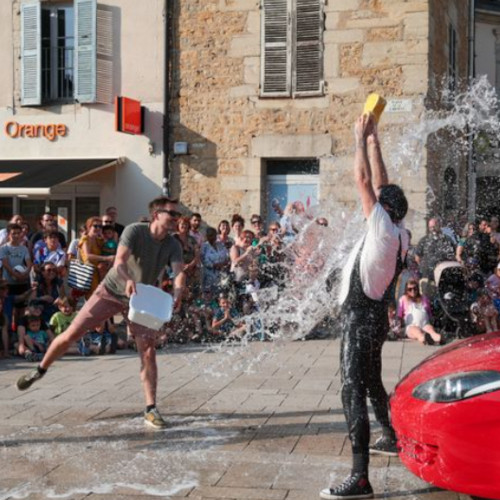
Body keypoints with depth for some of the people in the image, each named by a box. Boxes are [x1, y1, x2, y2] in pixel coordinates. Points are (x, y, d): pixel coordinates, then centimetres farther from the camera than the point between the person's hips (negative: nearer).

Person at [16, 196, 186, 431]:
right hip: (111, 291, -2)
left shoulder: (173, 245, -12)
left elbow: (179, 272, -27)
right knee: (71, 334, -3)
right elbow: (119, 262, -34)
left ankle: (151, 410, -4)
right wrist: (129, 280, -56)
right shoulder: (134, 231, -21)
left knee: (148, 352, -11)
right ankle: (41, 369, 24)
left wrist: (177, 293, -50)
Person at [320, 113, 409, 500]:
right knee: (372, 383, 27)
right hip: (373, 315, 10)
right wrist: (372, 138, 15)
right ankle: (391, 438, 46)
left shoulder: (385, 231, -16)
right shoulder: (397, 234, 6)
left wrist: (361, 138, -8)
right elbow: (380, 183, 14)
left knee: (353, 391, -15)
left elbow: (364, 182, -18)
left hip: (361, 318, -10)